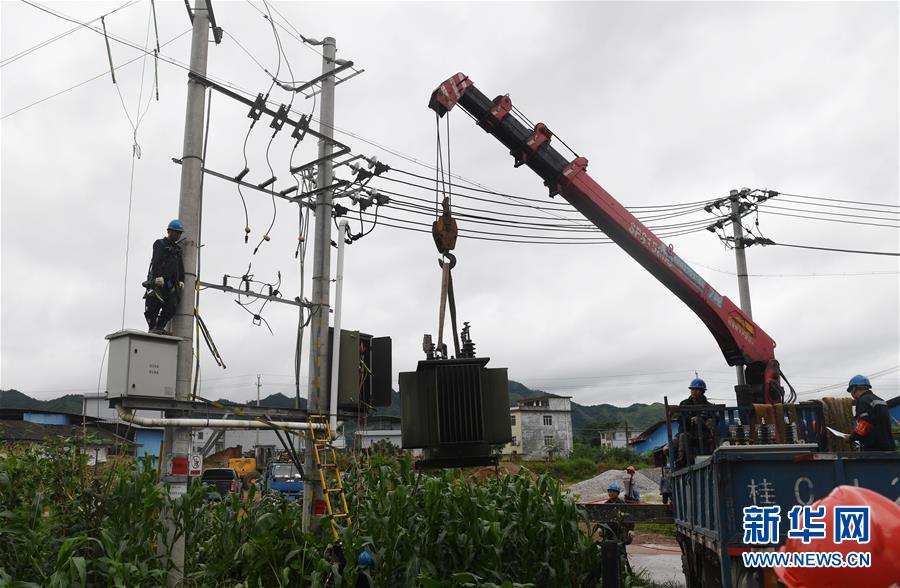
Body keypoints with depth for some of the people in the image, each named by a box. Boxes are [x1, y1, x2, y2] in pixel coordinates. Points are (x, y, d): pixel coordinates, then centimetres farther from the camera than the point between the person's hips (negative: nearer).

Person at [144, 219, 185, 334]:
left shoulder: (177, 248, 23)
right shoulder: (159, 244, 3)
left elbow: (180, 266, 20)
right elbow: (156, 261, -11)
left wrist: (181, 280, 8)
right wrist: (158, 276, -22)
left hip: (171, 283, 6)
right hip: (157, 281, -6)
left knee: (172, 306, -4)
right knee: (154, 306, -7)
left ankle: (159, 328, 2)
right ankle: (152, 328, 2)